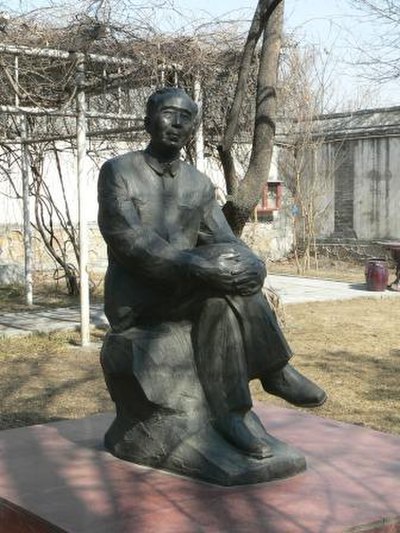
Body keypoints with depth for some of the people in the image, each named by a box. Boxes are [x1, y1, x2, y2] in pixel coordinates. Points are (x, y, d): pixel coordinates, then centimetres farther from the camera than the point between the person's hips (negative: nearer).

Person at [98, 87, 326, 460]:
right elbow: (127, 240, -18)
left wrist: (252, 267, -22)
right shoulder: (118, 171, -4)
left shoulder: (199, 185, 12)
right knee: (219, 275, -28)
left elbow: (226, 242, 4)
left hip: (186, 296, 5)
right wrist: (198, 267, -32)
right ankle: (273, 369, -21)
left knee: (220, 296, -28)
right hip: (133, 300, -5)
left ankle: (233, 413, -24)